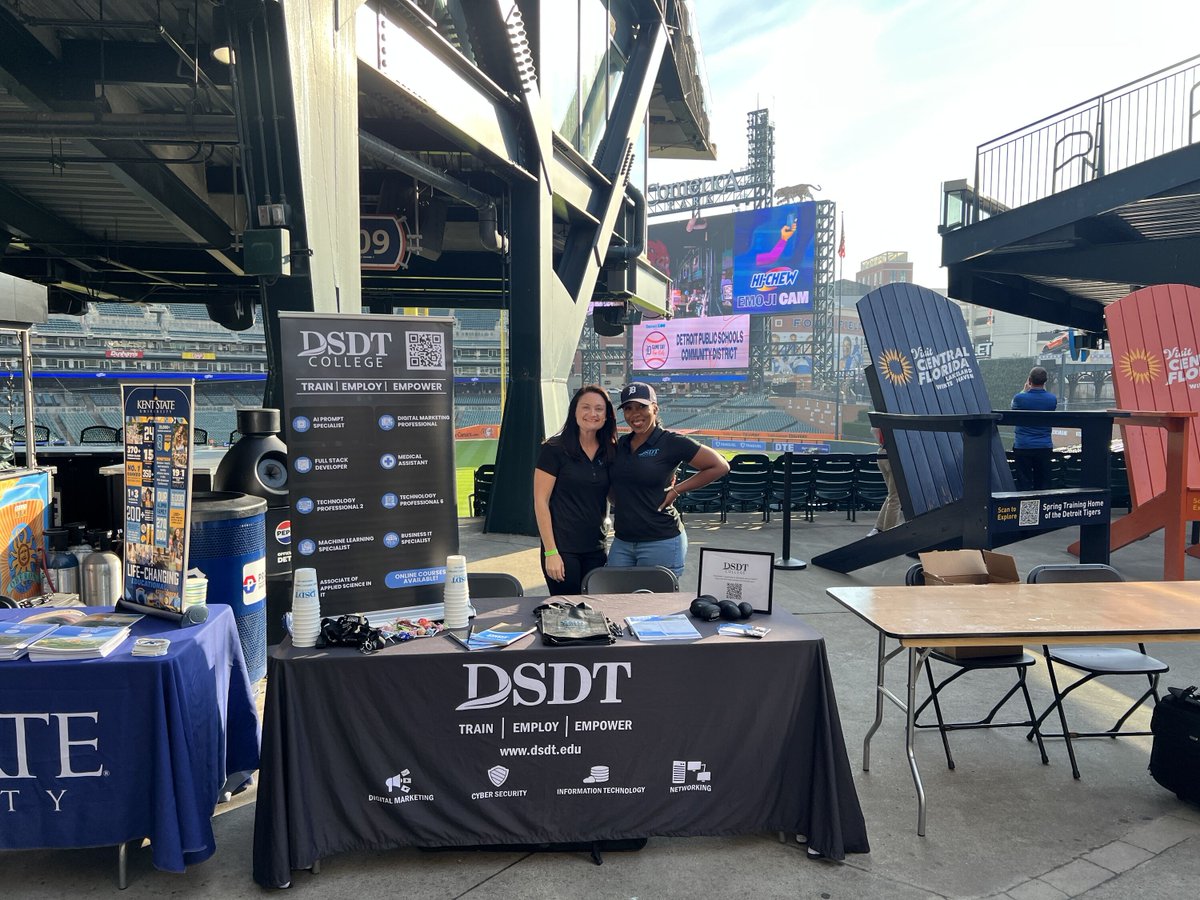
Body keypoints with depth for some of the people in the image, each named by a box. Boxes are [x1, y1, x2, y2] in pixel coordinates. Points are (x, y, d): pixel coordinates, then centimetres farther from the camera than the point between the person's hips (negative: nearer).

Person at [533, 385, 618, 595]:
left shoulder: (610, 452, 6)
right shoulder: (555, 449, -8)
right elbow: (540, 501, -9)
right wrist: (550, 552, -13)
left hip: (596, 549, 5)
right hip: (562, 549, -5)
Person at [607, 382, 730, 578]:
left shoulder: (672, 443, -7)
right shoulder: (620, 444, 10)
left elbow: (719, 466, -7)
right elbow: (610, 483, 28)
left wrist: (677, 490, -8)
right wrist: (619, 501, 8)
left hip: (661, 542, -6)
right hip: (621, 542, 6)